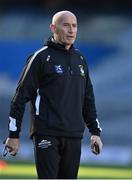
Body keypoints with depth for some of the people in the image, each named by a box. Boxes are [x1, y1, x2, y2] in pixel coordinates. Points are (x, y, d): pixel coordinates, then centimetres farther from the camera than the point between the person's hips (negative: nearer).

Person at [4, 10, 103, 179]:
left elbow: (88, 98, 22)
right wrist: (13, 135, -7)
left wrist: (95, 132, 16)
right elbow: (21, 96, -5)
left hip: (73, 136, 6)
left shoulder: (80, 59, 15)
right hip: (47, 135, -6)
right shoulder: (41, 57, -4)